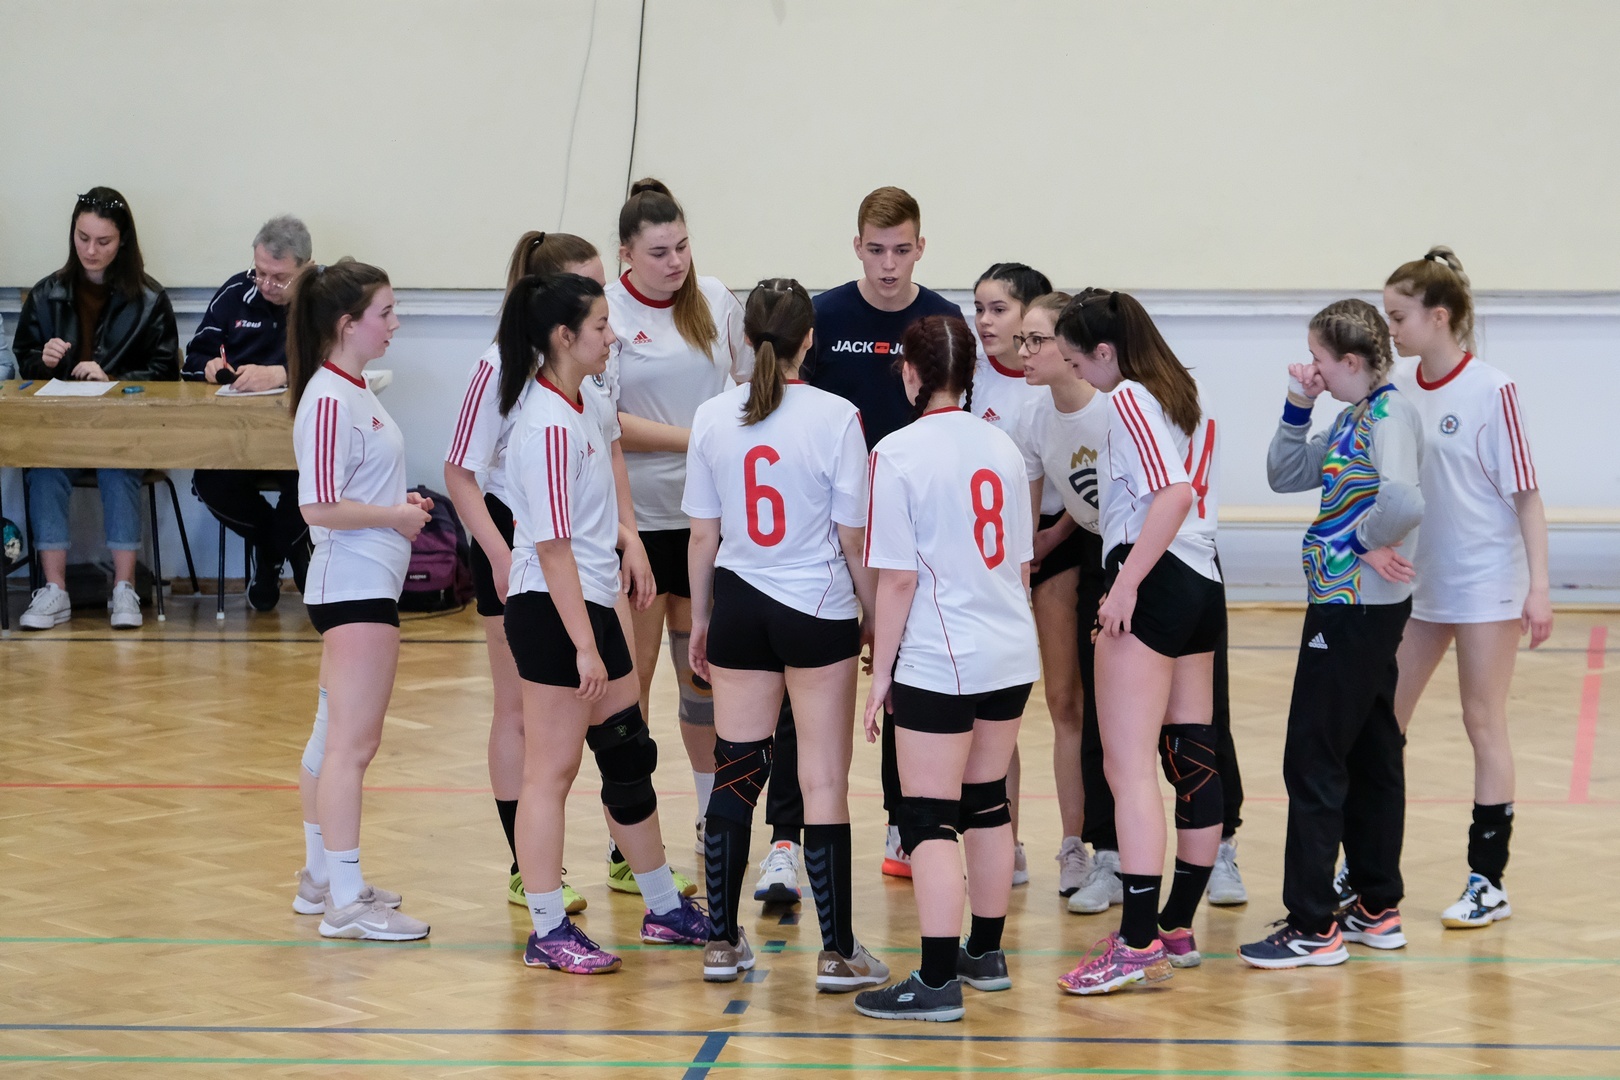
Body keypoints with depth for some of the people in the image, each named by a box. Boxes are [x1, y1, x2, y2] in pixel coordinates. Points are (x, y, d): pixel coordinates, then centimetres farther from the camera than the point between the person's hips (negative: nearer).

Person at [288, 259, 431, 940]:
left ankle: (322, 878, 27)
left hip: (366, 584, 11)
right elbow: (320, 506, -24)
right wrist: (396, 516, -13)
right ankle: (345, 901, -7)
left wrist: (399, 503, 11)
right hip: (355, 585, -11)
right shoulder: (330, 400, -18)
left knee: (334, 737, 18)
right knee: (352, 743, -9)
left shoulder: (351, 392, 14)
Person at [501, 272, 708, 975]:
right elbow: (552, 547, -22)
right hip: (552, 610, -10)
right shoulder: (548, 426, -20)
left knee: (628, 758, 17)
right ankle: (548, 932, 2)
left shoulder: (576, 407, 10)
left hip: (590, 605, 10)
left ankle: (665, 909, 28)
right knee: (551, 770, -4)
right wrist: (584, 646, -23)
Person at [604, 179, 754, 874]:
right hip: (636, 519, -4)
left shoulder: (716, 301, 6)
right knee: (632, 677, 3)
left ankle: (713, 830, 22)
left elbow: (753, 385, 18)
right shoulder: (605, 312, -8)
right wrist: (693, 438, -20)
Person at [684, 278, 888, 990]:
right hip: (819, 611, -3)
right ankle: (837, 952, 3)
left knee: (736, 772, 11)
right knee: (824, 783, 1)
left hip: (739, 609, 3)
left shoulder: (714, 417, -1)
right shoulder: (835, 417, -11)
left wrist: (701, 618, 17)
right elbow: (853, 538, -7)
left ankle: (722, 940, 15)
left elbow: (703, 534, 5)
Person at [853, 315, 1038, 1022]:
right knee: (986, 803, 18)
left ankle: (937, 981, -9)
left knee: (929, 821, -5)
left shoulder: (898, 453, -12)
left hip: (938, 663, -7)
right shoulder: (1002, 447, 8)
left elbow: (898, 578, -13)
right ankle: (985, 955, 28)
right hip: (1010, 656, 7)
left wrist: (882, 673, -6)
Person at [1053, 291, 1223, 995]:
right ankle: (1177, 929, 18)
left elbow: (1174, 494, -21)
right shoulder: (1186, 396, 17)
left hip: (1153, 583, -10)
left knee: (1129, 768, -11)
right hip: (1203, 583, 10)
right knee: (1193, 762, 12)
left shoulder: (1128, 398, -9)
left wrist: (1127, 582, -22)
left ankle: (1138, 943, -17)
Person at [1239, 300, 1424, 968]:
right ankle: (1379, 910, 23)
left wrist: (1367, 541, -17)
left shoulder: (1390, 416, -18)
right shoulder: (1352, 418, 11)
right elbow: (1285, 475, 18)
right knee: (1371, 756, 15)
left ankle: (1314, 926, -4)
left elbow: (1403, 503, -34)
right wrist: (1297, 407, 7)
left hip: (1357, 611, -10)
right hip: (1351, 607, 10)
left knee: (1314, 762, -6)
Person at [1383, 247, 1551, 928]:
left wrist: (1538, 585, -15)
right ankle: (1365, 871, 17)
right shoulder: (1396, 391, 3)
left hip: (1485, 583, -6)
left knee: (1483, 724, 1)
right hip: (1415, 580, 6)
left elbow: (1526, 491, -12)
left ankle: (1488, 880, 8)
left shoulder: (1491, 391, -14)